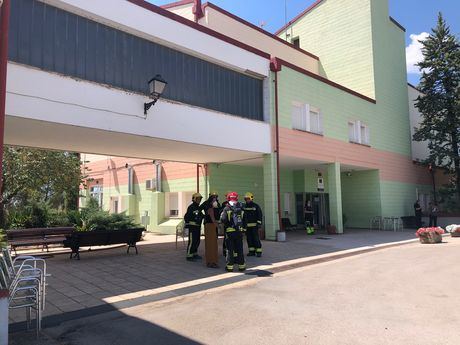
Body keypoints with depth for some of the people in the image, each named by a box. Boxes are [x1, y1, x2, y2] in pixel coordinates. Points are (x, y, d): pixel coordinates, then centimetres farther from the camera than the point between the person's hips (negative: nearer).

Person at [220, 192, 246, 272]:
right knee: (239, 249, 10)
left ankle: (230, 266, 6)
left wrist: (226, 225, 4)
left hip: (230, 231, -3)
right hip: (239, 231, 3)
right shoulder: (241, 208, 6)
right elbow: (244, 220, 8)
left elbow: (223, 219, -16)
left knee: (230, 249, 4)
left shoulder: (226, 209, -6)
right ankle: (241, 265, 15)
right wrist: (243, 228, 16)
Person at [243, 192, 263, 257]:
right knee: (249, 238, 6)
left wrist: (259, 223, -10)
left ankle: (259, 251, -3)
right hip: (247, 226, 5)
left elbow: (260, 215, -3)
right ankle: (251, 251, 15)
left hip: (254, 225, -5)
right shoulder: (244, 207, 11)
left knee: (256, 238, -7)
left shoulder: (256, 206, -2)